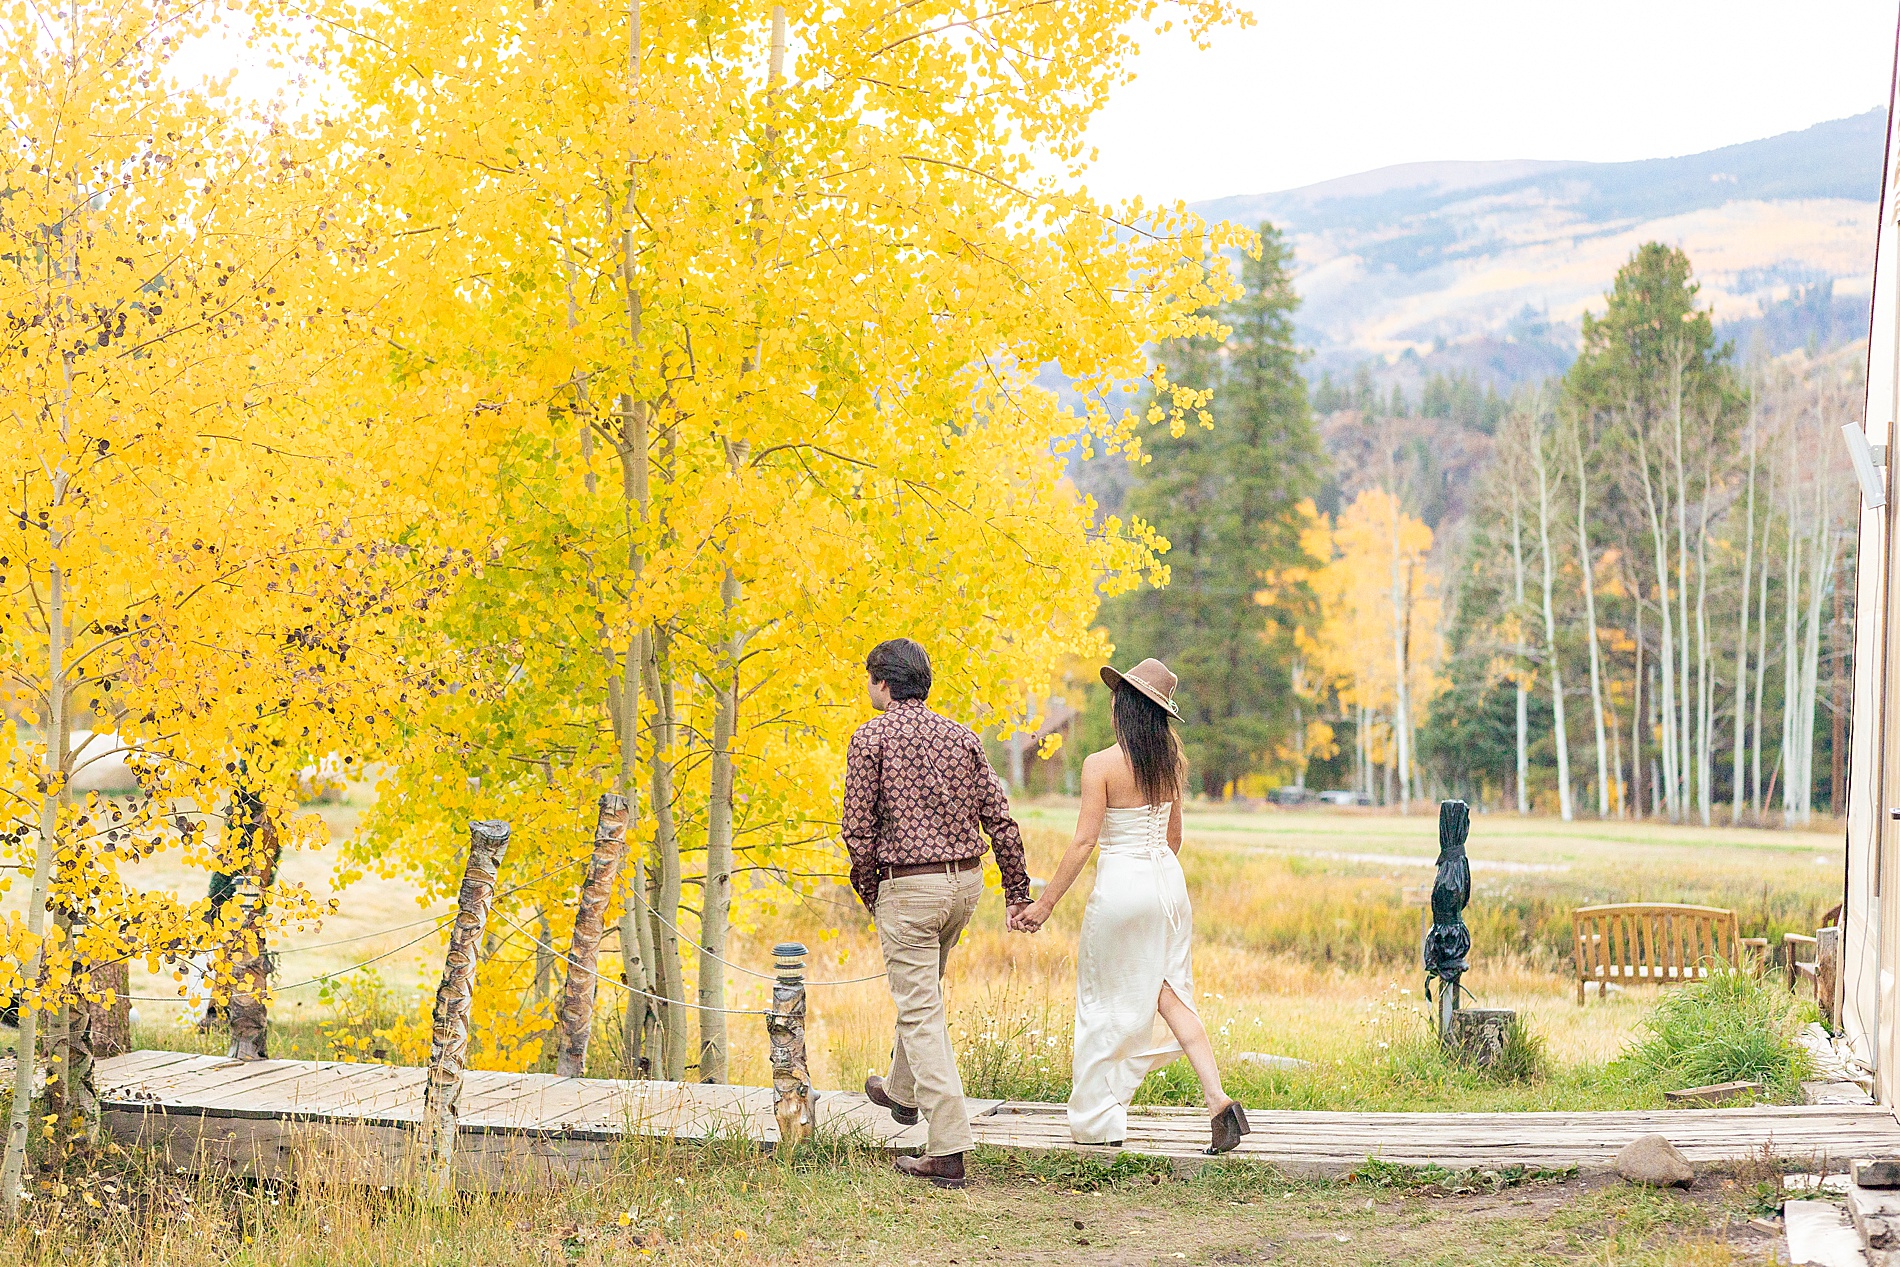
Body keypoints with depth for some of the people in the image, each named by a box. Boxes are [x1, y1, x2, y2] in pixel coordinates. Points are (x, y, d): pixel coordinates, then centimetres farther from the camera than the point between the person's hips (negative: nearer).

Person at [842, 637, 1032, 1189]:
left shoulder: (872, 738, -7)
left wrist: (867, 891, 4)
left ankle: (949, 1150, -13)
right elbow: (999, 818, 4)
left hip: (908, 886, -6)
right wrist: (1018, 891, 8)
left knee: (920, 1011, -6)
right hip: (966, 880, 6)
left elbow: (859, 828, -10)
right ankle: (902, 1091, 48)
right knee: (924, 990, 28)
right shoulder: (961, 737, 7)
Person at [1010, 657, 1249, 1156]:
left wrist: (1045, 903, -11)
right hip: (1169, 881, 6)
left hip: (1121, 883, -6)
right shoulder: (1172, 761, 4)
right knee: (1172, 994, 8)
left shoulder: (1101, 765, -16)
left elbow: (1084, 842, -16)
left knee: (1105, 1002, 7)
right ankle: (1218, 1100, -7)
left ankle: (1097, 1121, 14)